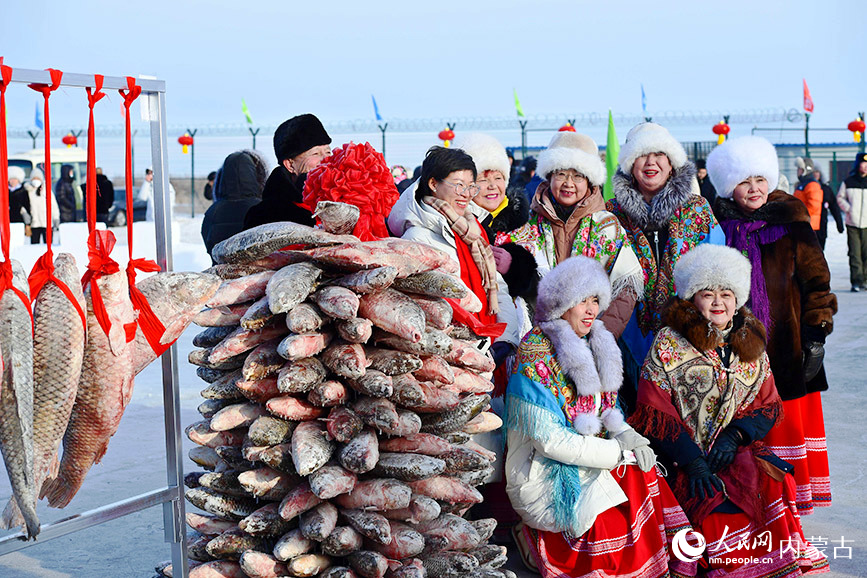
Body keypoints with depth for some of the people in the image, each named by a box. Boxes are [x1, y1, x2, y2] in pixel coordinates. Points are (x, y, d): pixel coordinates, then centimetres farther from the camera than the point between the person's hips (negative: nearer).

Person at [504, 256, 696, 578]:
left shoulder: (595, 348, 10)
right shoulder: (535, 359, -14)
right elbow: (549, 441, -19)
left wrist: (626, 435, -7)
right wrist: (618, 452, -17)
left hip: (591, 462, 7)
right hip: (545, 476, -7)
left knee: (647, 479, -16)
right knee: (615, 528, -25)